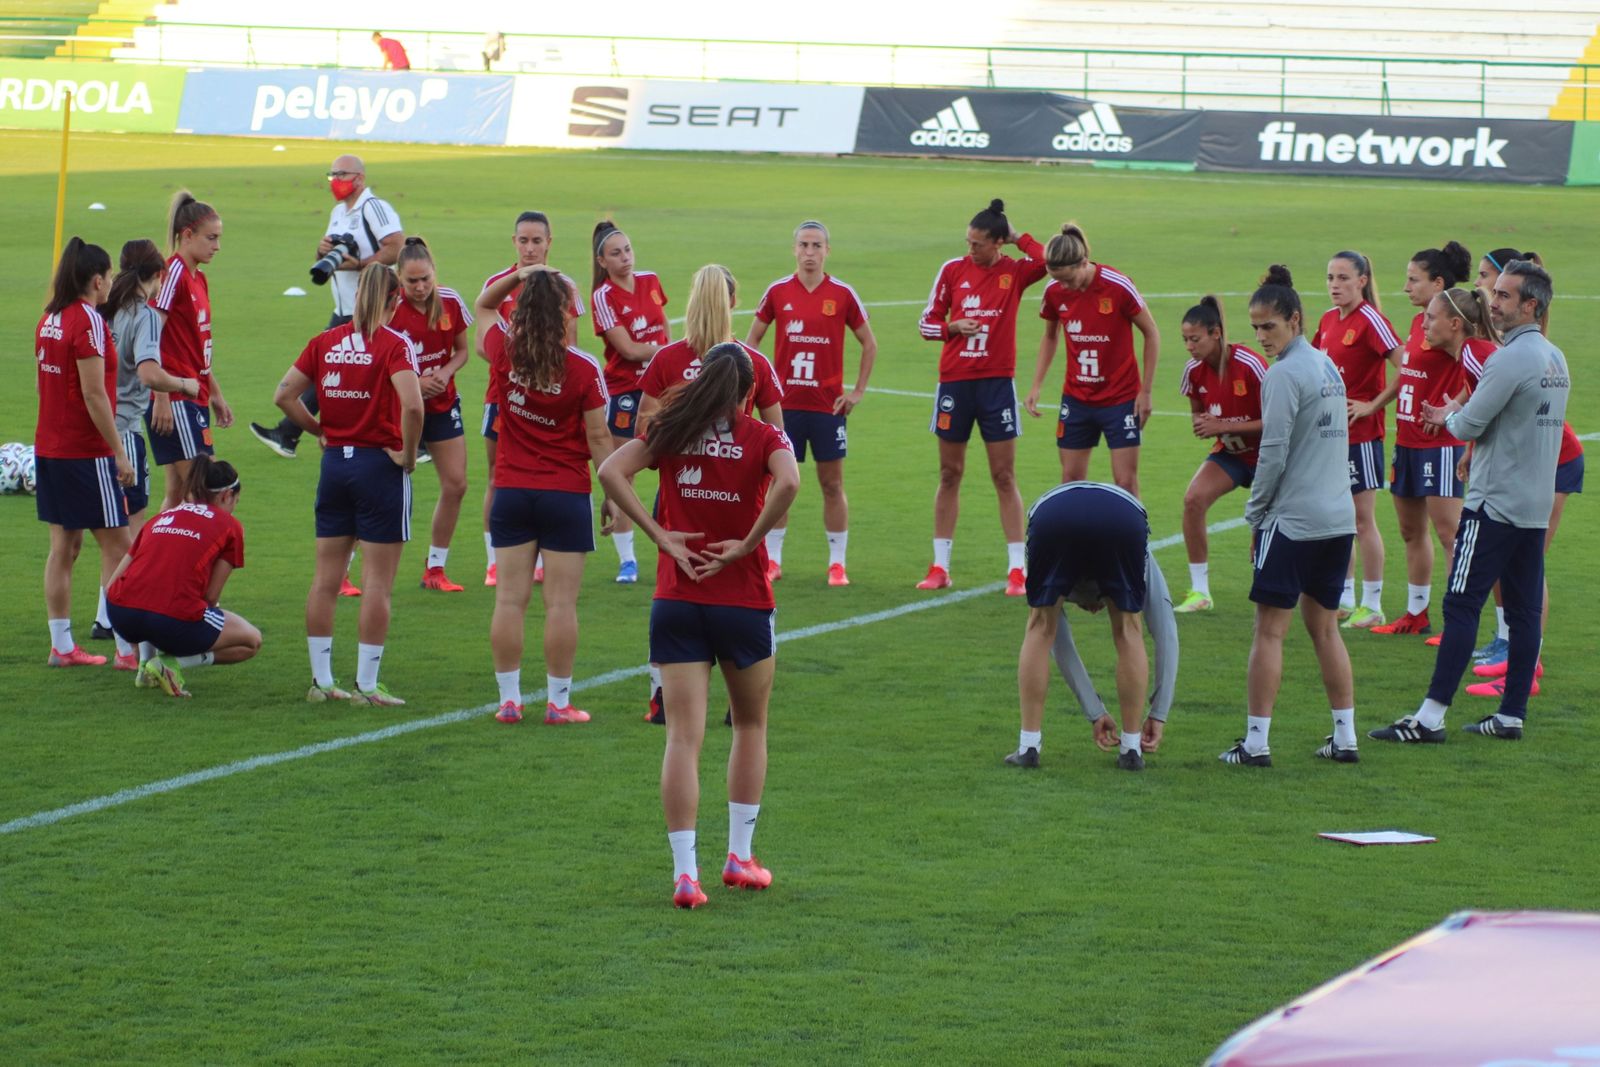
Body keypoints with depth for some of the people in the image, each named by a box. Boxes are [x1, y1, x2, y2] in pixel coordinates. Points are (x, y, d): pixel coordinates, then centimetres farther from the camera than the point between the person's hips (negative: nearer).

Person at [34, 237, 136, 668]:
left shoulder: (49, 320, 10)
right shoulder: (88, 321, -15)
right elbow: (93, 395, -18)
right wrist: (119, 452, -15)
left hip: (49, 449, 8)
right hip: (86, 451, -8)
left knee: (64, 545, 11)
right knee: (116, 546, -3)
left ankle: (61, 646, 14)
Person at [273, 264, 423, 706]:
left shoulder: (325, 341, 4)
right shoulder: (394, 345, -11)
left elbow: (285, 395, 2)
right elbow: (411, 405, -25)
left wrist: (320, 431, 10)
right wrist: (408, 454, -12)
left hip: (335, 463, 5)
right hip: (380, 464, -5)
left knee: (326, 578, 11)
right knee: (377, 583, 1)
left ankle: (321, 680, 15)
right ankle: (366, 685, 2)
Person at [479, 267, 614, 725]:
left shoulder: (505, 353, -4)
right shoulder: (583, 369, -12)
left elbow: (483, 305, 16)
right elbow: (598, 437, -9)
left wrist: (517, 276, 2)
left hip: (511, 492, 3)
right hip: (565, 494, -3)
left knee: (510, 598, 7)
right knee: (561, 602, 2)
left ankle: (509, 699, 9)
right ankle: (558, 701, 5)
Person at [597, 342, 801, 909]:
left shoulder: (670, 430, 3)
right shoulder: (764, 438, -3)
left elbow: (611, 470, -11)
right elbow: (788, 483, -24)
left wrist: (660, 534, -8)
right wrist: (749, 543, -13)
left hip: (676, 602, 1)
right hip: (743, 602, -1)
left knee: (684, 736, -1)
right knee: (750, 726, 20)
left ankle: (684, 872, -9)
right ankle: (740, 856, 23)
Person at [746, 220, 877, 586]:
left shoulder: (842, 294, -1)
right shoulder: (778, 292, 2)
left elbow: (869, 344, 7)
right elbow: (752, 340, 12)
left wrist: (858, 391, 1)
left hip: (828, 405, -1)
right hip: (785, 402, 1)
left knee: (832, 484, 3)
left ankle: (838, 563, 8)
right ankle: (772, 560, 12)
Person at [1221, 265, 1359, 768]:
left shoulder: (1284, 374, -12)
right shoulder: (1329, 367, 13)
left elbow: (1273, 454, -15)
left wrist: (1255, 512, -2)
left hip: (1292, 519, -8)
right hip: (1338, 518, 8)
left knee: (1269, 630, -3)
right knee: (1324, 627, 13)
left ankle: (1256, 742, -3)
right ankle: (1345, 738, 12)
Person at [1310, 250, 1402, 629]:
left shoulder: (1370, 320, -13)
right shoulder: (1328, 320, 9)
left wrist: (1373, 405, -16)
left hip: (1361, 431, -8)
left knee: (1362, 518, -2)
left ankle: (1372, 605, 4)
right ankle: (1345, 599, 22)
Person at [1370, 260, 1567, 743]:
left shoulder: (1511, 359, -17)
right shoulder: (1556, 360, 13)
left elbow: (1470, 426, -15)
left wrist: (1450, 417, 7)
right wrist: (1460, 418, 13)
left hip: (1494, 504, -9)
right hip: (1537, 505, 9)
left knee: (1462, 606, -8)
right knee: (1524, 612, 9)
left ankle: (1431, 718, -9)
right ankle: (1511, 715, 12)